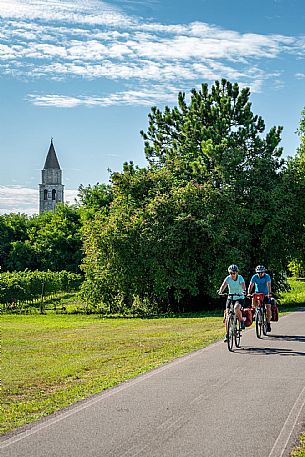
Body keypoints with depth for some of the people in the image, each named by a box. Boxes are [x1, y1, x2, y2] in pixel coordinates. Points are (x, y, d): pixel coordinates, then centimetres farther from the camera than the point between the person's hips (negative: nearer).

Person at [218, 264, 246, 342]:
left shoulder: (240, 278, -14)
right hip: (230, 298, 3)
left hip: (239, 298, -3)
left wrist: (244, 291, -53)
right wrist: (220, 291, -47)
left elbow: (243, 285, -32)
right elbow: (223, 285, -26)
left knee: (236, 308, -34)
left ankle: (241, 321, -6)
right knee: (227, 314, -12)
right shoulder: (228, 278, -10)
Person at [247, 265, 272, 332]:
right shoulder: (254, 277, -13)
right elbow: (251, 285, -22)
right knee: (253, 299, -27)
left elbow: (269, 285, -30)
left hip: (266, 294, -2)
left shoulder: (267, 276, -18)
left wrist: (269, 293, -45)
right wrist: (249, 293, -38)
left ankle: (268, 323, -5)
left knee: (268, 307, -11)